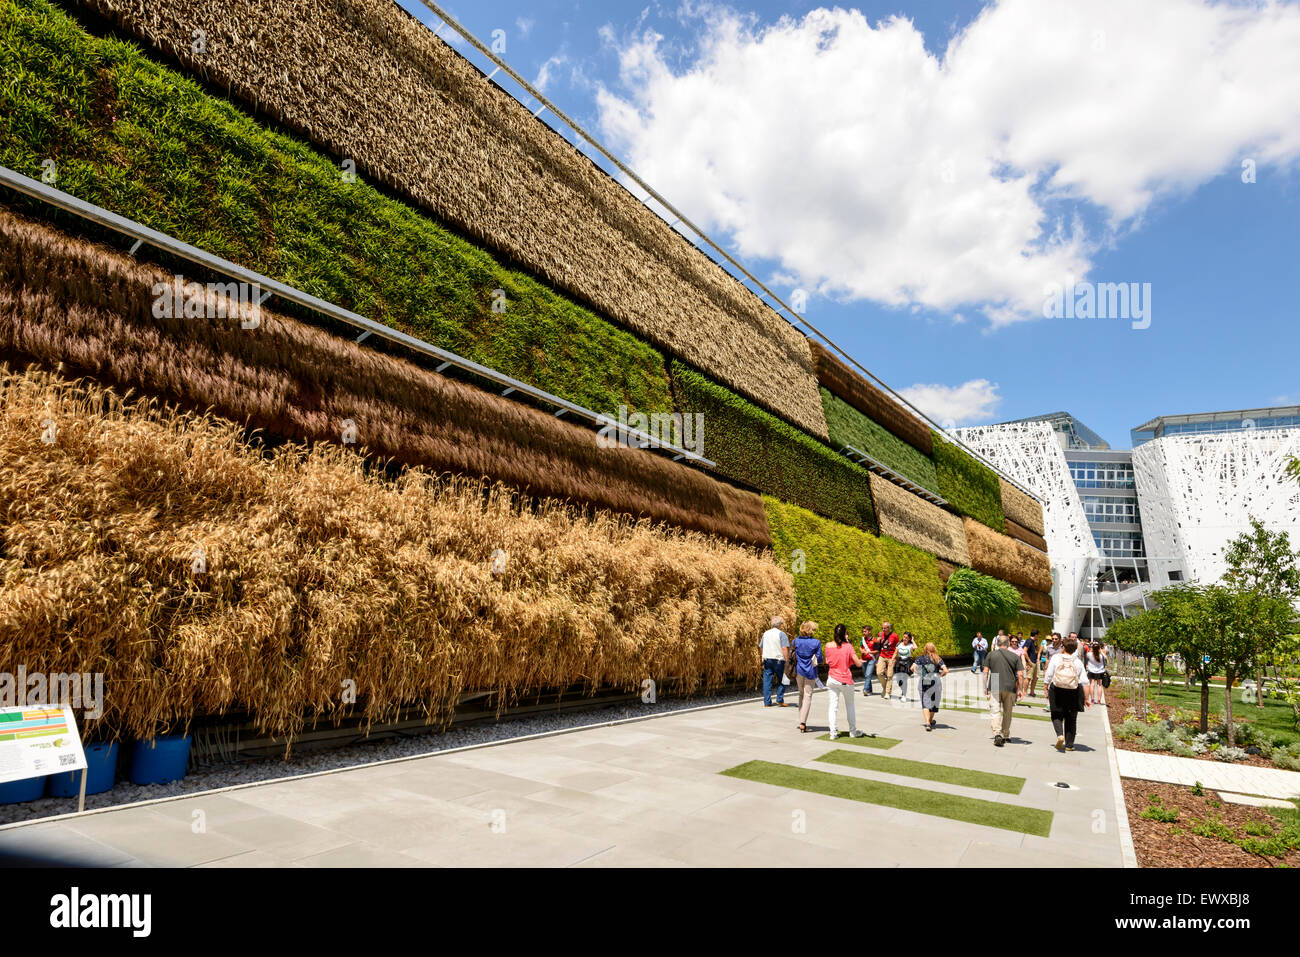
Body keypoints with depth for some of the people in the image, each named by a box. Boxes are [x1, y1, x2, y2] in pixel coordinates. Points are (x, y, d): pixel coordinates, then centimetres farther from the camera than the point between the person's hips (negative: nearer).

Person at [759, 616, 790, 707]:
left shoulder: (766, 633, 10)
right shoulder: (781, 634, -6)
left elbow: (760, 647, 17)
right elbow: (784, 649, -14)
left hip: (767, 660, 4)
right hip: (778, 660, -4)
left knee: (767, 681, 5)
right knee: (782, 680, 12)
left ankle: (767, 702, 6)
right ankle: (780, 700, 8)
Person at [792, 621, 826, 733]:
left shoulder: (796, 641, -2)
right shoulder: (816, 642, -11)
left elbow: (792, 656, 2)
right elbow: (819, 659, -8)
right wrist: (823, 659, 13)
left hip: (798, 670, 3)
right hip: (810, 672, -3)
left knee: (801, 694, 18)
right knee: (808, 695, 1)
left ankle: (801, 721, 19)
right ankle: (803, 722, -7)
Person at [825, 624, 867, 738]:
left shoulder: (828, 646, -4)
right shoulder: (848, 647, -13)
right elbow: (858, 663, -12)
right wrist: (860, 660, 10)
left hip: (832, 679, 2)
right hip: (845, 680, -2)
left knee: (833, 705, 5)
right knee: (849, 705, 16)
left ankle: (833, 733, 2)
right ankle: (853, 731, 28)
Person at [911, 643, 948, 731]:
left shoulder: (922, 658, -3)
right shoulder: (938, 659, -3)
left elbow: (912, 668, -12)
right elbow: (945, 671, -14)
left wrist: (918, 674, 5)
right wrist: (940, 676, 4)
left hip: (924, 683, -1)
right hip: (936, 683, 1)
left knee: (925, 703, 1)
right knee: (934, 702, 20)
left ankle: (927, 722, -17)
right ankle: (930, 721, 36)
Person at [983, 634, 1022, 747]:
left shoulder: (991, 654, 4)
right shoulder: (1015, 656, 4)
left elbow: (985, 672, 1)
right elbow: (1020, 674, -1)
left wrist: (985, 687, 8)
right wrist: (1019, 689, 7)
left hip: (994, 688, -1)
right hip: (1010, 688, 1)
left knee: (995, 712, -5)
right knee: (1007, 713, 16)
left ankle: (997, 734, -24)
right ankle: (1005, 736, 25)